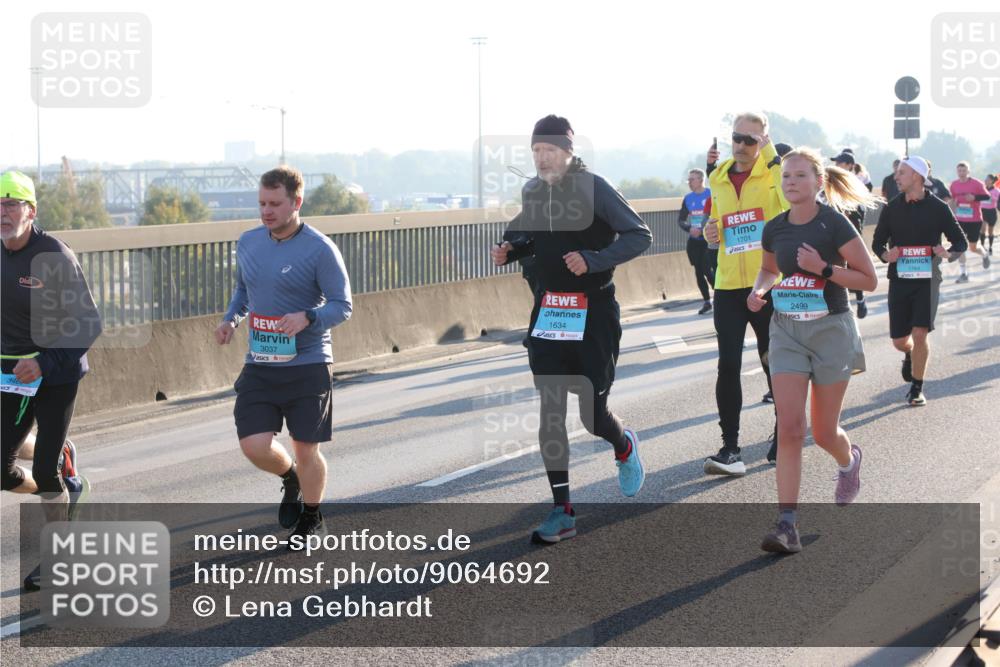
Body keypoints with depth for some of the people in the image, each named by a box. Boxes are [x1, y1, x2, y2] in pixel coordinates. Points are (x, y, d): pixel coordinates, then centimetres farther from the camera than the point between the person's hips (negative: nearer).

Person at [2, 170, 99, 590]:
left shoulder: (55, 257, -16)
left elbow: (88, 324, -14)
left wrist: (44, 363, -23)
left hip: (56, 376, -5)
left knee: (45, 474, -6)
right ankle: (70, 485, 31)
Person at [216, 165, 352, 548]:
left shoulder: (319, 250, -11)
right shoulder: (248, 243, 6)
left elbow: (342, 306, -9)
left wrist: (307, 318, -28)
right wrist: (230, 319, 4)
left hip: (308, 366, -4)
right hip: (259, 366, 4)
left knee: (306, 449, 4)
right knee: (254, 446, -6)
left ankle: (311, 518, 29)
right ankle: (290, 479, 28)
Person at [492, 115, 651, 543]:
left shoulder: (593, 187, -13)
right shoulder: (531, 191, 5)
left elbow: (639, 235, -14)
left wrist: (594, 259, -27)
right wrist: (509, 250, 0)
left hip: (593, 312, -5)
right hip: (548, 312, 5)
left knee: (592, 413, -1)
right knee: (550, 413, -1)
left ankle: (624, 447, 37)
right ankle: (562, 513, 4)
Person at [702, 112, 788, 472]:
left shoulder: (773, 173, -5)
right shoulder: (718, 179, 10)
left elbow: (793, 205, -27)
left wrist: (771, 154, -25)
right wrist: (711, 233, 1)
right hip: (728, 286, 3)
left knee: (775, 363, 10)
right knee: (728, 365, -6)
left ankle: (783, 434, 28)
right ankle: (730, 448, -3)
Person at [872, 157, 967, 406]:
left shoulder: (938, 208, -4)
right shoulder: (892, 208, 3)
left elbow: (961, 242, 3)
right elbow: (878, 241, 11)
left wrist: (949, 253, -19)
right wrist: (885, 255, -12)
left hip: (927, 280, -2)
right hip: (899, 280, 2)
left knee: (920, 334, -12)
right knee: (899, 341, 5)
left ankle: (917, 388, 3)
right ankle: (910, 355, 43)